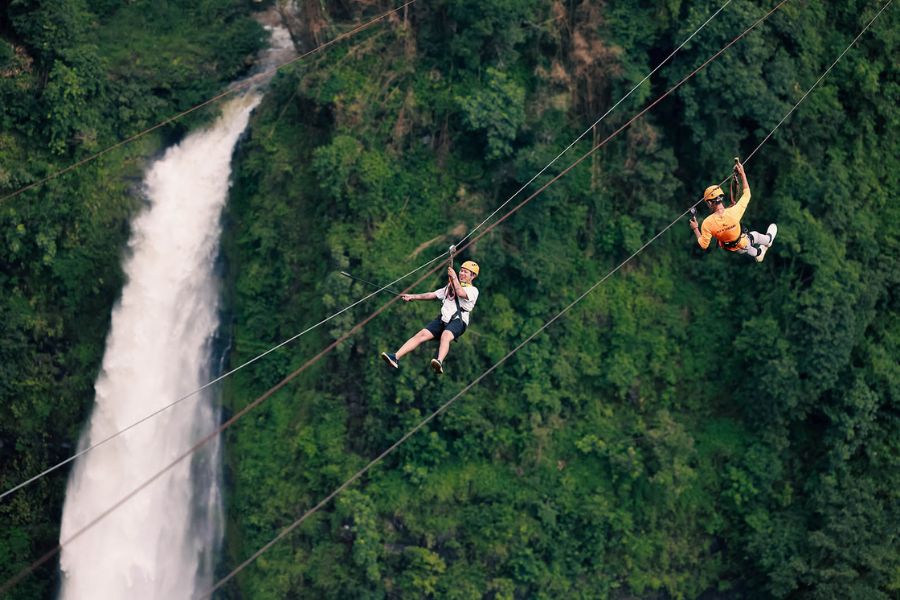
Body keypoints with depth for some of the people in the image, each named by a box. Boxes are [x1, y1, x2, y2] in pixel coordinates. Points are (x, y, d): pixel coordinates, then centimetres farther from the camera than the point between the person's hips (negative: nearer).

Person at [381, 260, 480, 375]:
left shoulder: (473, 290, 10)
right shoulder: (450, 286, 32)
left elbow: (461, 293, -12)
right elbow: (433, 295, 30)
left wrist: (454, 276, -3)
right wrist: (413, 296, 22)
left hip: (458, 321, -5)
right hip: (442, 319, 5)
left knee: (445, 335, -37)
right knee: (422, 334, -16)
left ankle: (439, 362, -63)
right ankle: (395, 357, -27)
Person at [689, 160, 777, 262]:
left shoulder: (707, 223, -37)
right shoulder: (733, 212, -36)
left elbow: (704, 245, -24)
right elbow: (747, 194, -18)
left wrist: (695, 229, -13)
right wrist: (742, 173, -12)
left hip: (731, 248, 1)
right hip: (743, 245, -1)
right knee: (755, 235, 36)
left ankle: (758, 253, 66)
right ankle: (768, 239, 68)